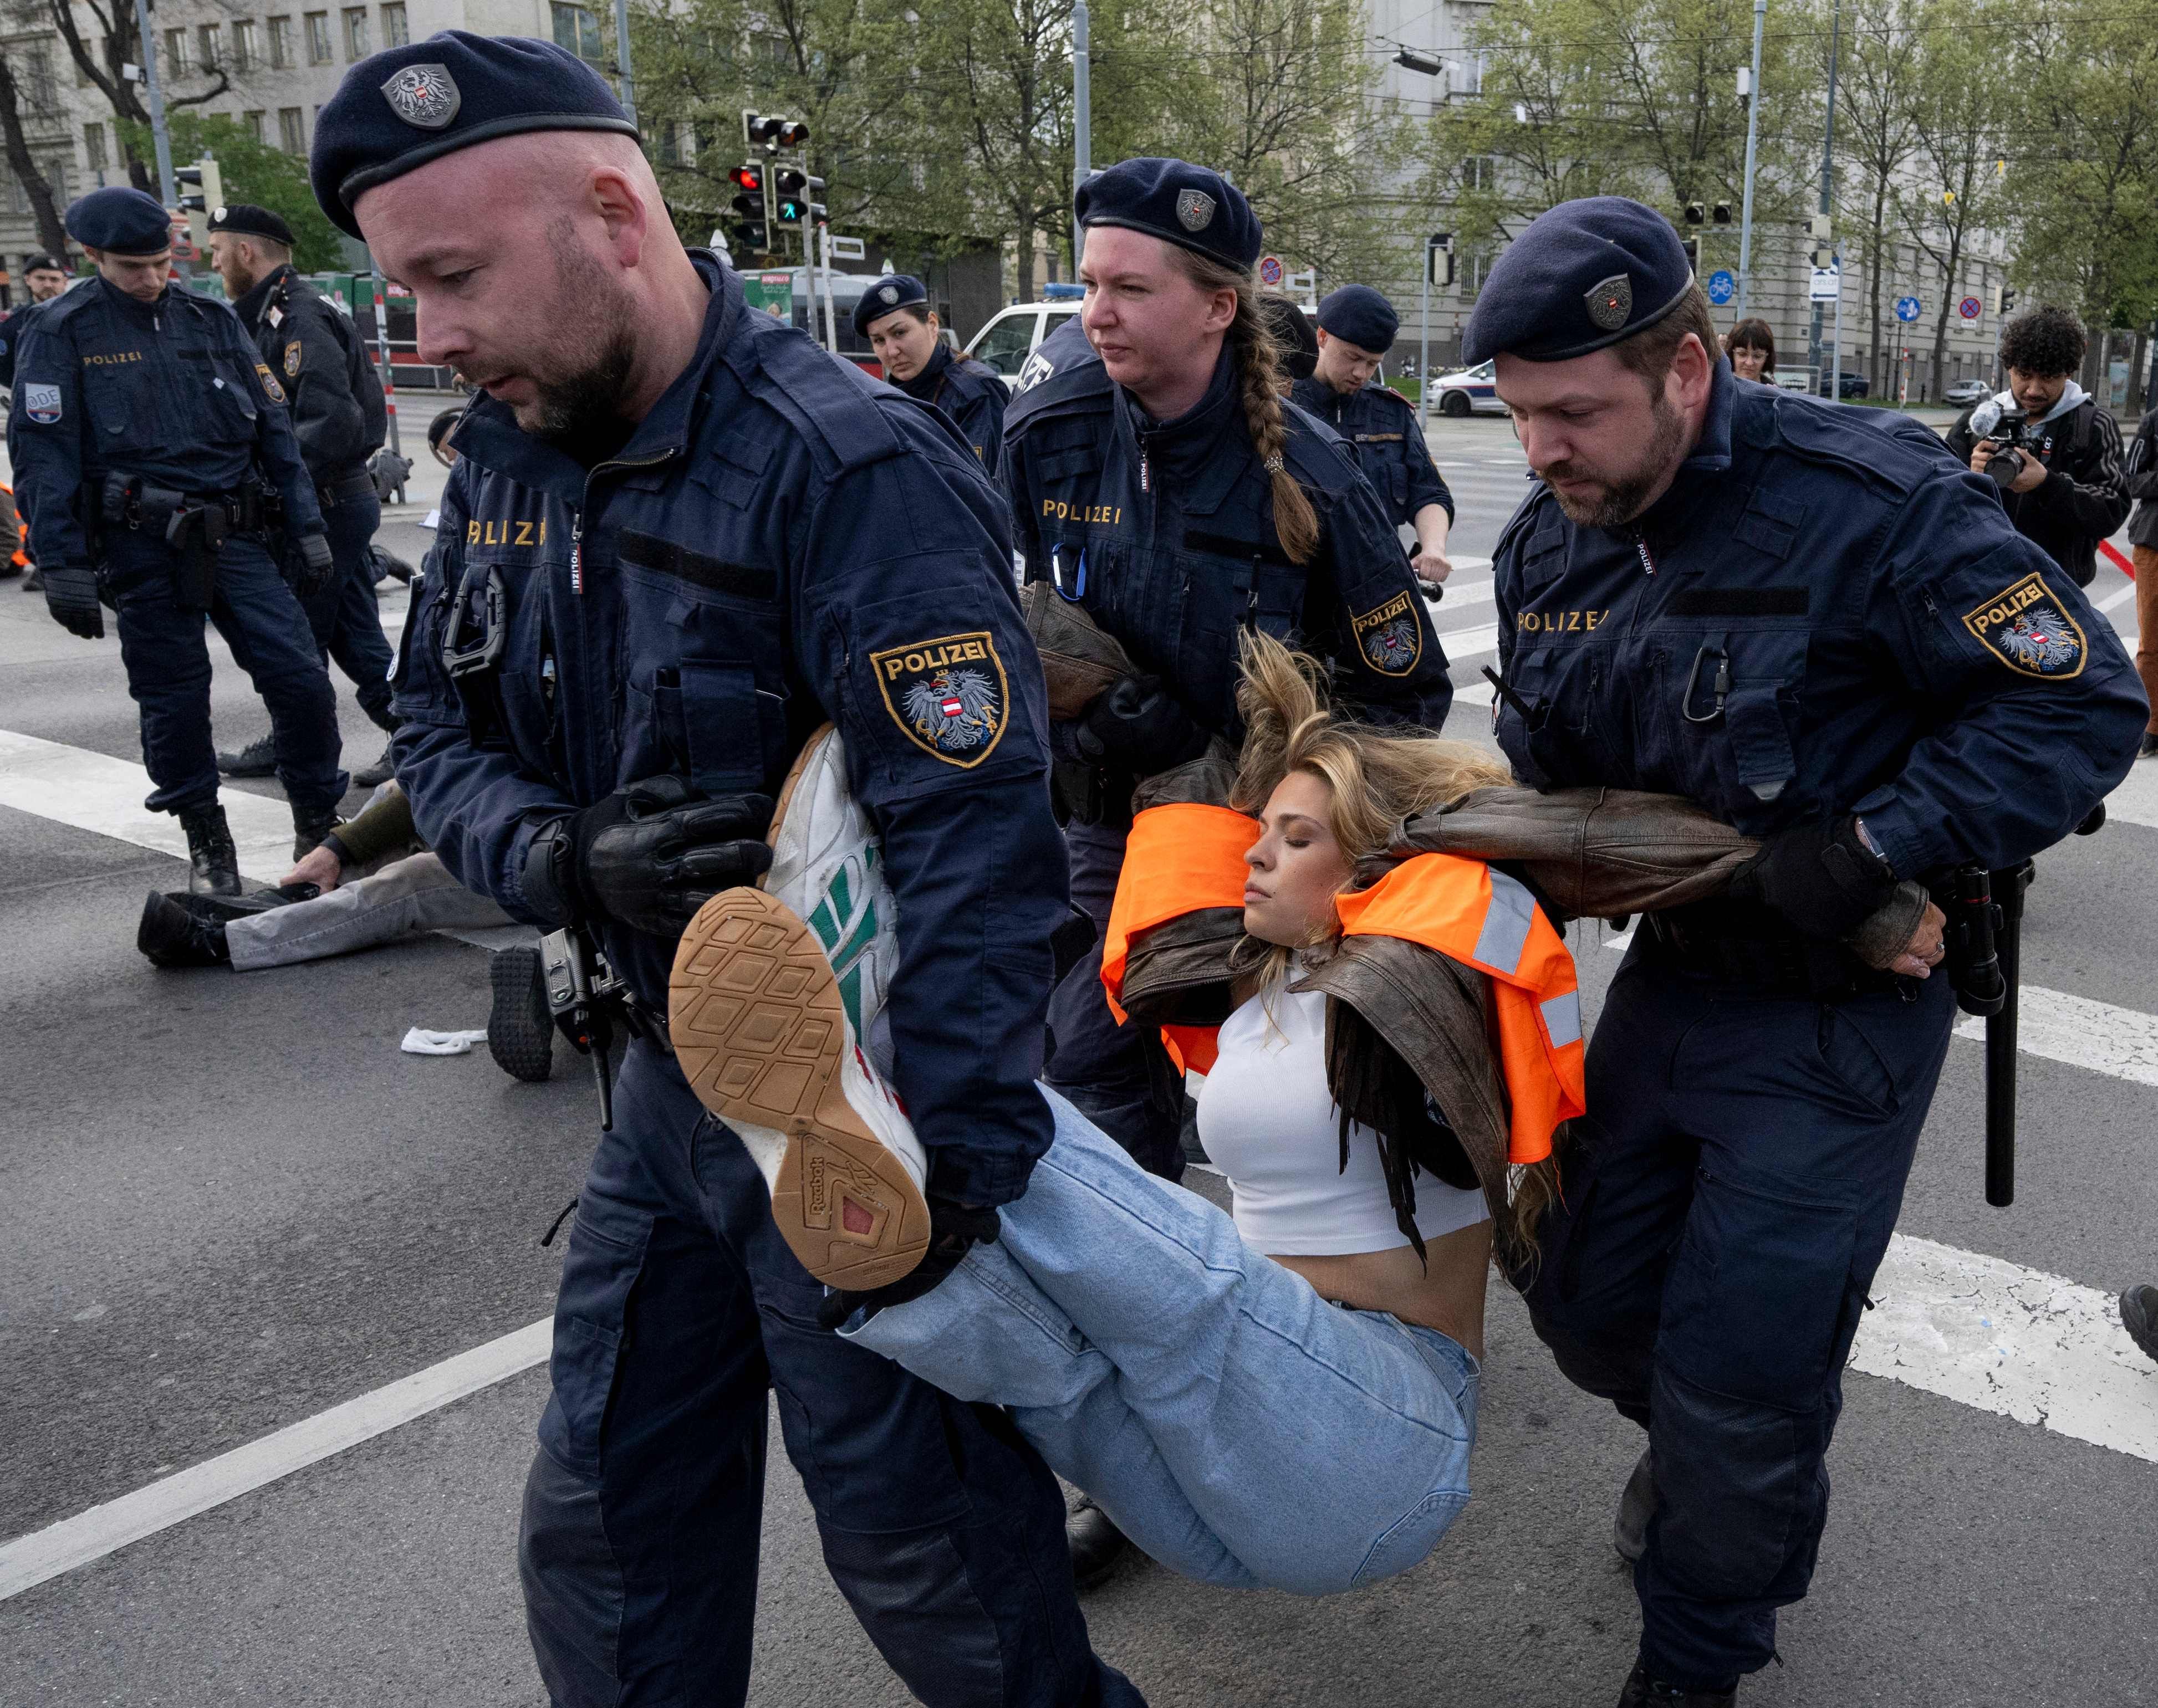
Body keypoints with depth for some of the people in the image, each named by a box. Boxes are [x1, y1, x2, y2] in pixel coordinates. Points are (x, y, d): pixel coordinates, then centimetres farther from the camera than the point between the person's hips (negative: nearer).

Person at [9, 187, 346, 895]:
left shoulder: (213, 321, 11)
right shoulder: (63, 333, 0)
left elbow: (273, 428, 14)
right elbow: (43, 457, -4)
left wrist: (307, 525, 8)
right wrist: (63, 566, -11)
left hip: (232, 537, 3)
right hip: (142, 548, -3)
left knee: (301, 678, -6)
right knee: (175, 703, 3)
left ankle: (320, 826, 9)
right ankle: (208, 846, 18)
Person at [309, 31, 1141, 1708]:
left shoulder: (850, 466, -23)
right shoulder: (511, 449, 3)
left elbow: (978, 842, -26)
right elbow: (437, 726, 8)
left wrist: (956, 1170, -26)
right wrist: (567, 859, -14)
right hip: (670, 1073, 7)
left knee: (917, 1539, 8)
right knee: (606, 1533, 19)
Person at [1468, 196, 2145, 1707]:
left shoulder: (1867, 500, -22)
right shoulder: (1549, 544, 0)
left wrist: (1861, 856, -25)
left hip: (1841, 1010, -6)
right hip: (1673, 975, 6)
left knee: (1739, 1378, -1)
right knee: (1586, 1301, 15)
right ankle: (1703, 1448, 51)